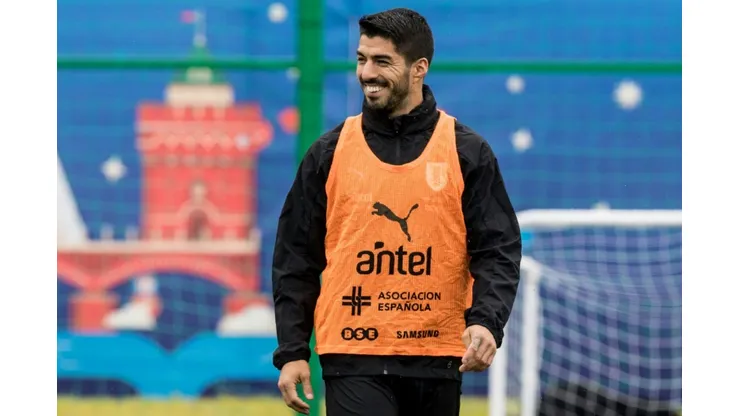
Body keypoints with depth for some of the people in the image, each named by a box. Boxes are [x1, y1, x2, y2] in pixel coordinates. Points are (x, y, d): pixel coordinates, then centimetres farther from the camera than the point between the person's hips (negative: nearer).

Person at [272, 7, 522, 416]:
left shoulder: (467, 152, 3)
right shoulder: (330, 152, 4)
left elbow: (498, 252, 0)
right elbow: (295, 259, 7)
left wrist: (486, 323, -18)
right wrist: (291, 352, 1)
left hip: (436, 360, 1)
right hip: (354, 359, -1)